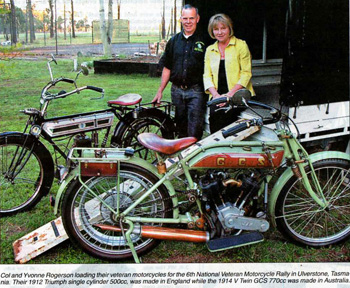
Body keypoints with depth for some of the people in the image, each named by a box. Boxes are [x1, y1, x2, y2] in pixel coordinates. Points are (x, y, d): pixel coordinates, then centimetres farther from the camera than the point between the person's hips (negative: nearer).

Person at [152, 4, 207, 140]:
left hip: (196, 91, -4)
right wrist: (160, 91, 10)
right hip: (177, 90, 4)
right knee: (180, 127, 12)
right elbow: (167, 68, 14)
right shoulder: (174, 41, 11)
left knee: (194, 130, -9)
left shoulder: (203, 41, 0)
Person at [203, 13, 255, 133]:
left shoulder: (241, 45, 3)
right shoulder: (210, 50, 17)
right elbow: (207, 75, 11)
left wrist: (230, 94, -14)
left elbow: (246, 73, -3)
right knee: (216, 132, -12)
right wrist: (215, 95, -7)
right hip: (217, 98, 4)